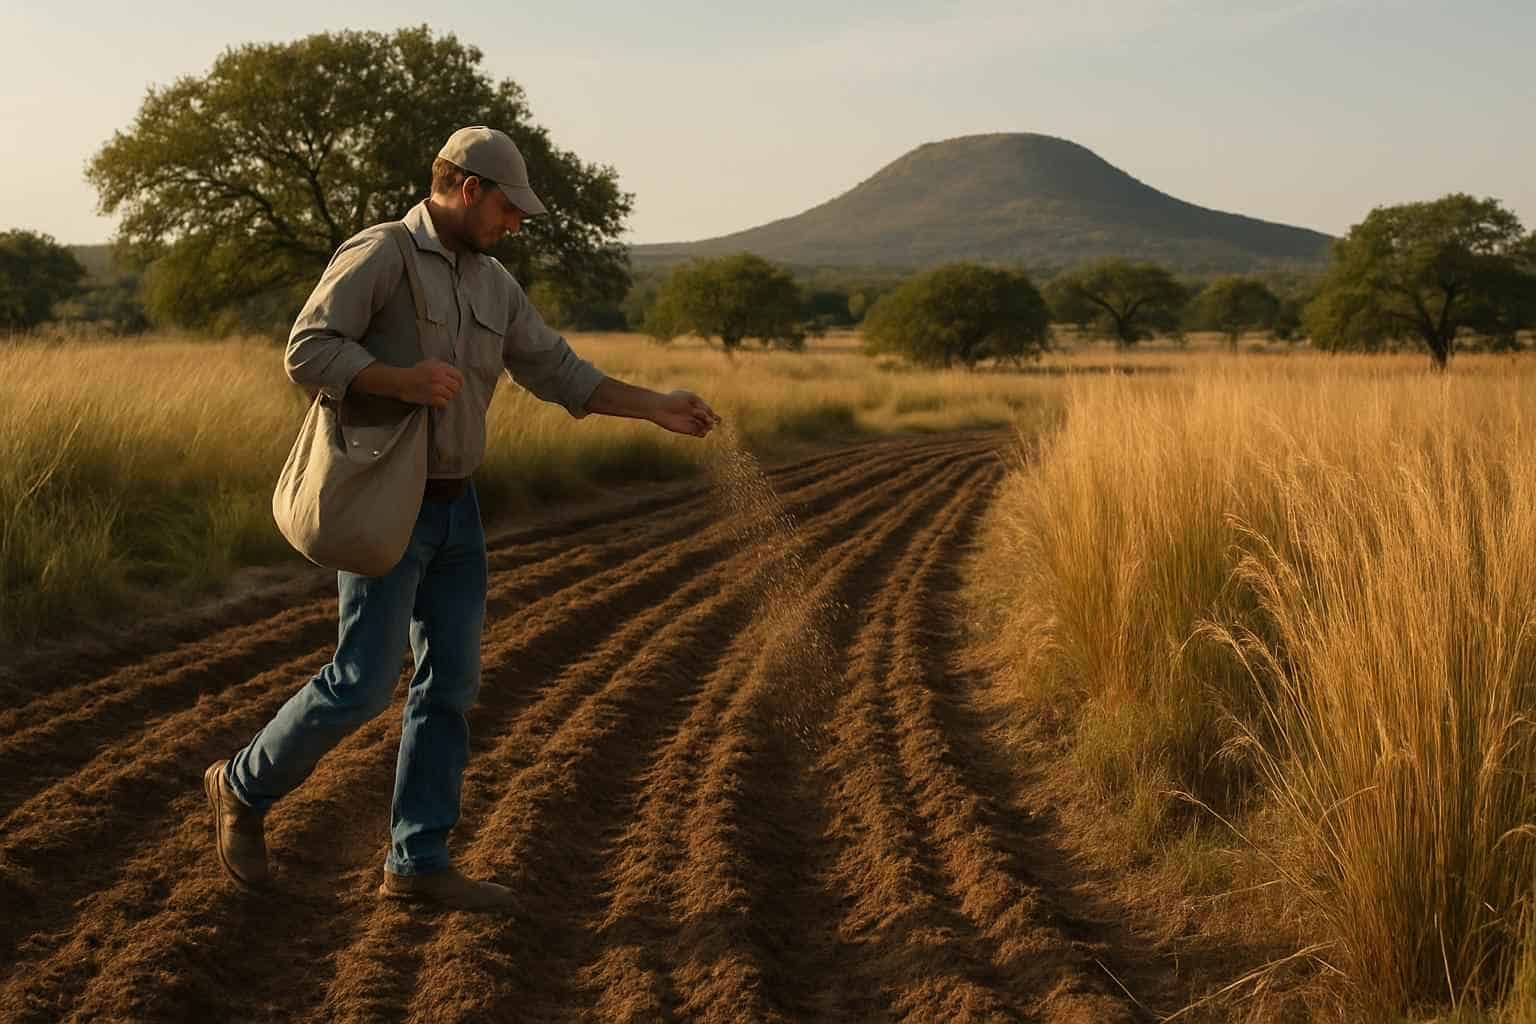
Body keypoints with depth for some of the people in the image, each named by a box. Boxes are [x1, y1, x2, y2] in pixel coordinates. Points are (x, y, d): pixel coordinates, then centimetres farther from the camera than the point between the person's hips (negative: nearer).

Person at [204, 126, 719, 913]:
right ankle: (245, 787, 16)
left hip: (453, 506, 8)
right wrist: (407, 383, -29)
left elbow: (560, 374, 11)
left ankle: (418, 863, 10)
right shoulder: (377, 255, -13)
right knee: (365, 682, -7)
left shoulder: (493, 285, 11)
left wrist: (658, 408, 3)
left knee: (451, 682, 4)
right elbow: (307, 353, -22)